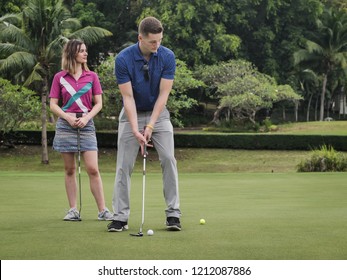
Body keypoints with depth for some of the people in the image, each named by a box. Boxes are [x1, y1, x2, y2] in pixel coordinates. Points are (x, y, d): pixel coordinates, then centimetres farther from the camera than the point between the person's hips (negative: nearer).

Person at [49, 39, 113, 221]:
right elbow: (53, 105, 4)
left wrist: (86, 117, -10)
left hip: (86, 124, 0)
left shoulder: (92, 76, 9)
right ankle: (73, 210, 8)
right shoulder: (59, 78, 6)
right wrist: (67, 117, -12)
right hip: (66, 124, 0)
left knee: (93, 169, -7)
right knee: (70, 170, 3)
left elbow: (98, 103, 6)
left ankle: (102, 210, -4)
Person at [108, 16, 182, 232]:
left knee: (169, 159, -11)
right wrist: (136, 130, -26)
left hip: (158, 113, 1)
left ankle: (173, 214, -6)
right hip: (131, 115, -1)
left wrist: (150, 127, -20)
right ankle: (120, 217, 0)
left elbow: (163, 94, -15)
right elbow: (128, 97, -19)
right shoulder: (123, 59, -21)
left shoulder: (168, 56, -16)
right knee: (124, 166, -5)